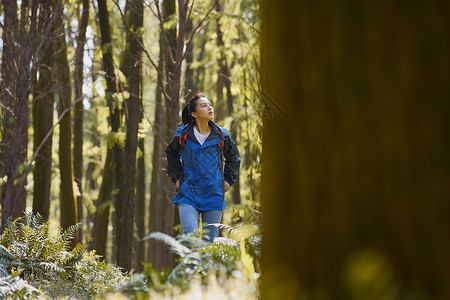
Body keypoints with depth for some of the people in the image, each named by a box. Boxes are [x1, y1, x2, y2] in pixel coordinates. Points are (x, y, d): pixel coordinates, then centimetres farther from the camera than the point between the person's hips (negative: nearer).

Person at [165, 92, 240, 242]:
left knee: (209, 241, 2)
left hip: (214, 196, 1)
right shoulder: (183, 134, 0)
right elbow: (171, 154, 22)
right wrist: (176, 178, 14)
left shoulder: (221, 135, 3)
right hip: (188, 195, -1)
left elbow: (234, 157, 22)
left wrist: (228, 180, 14)